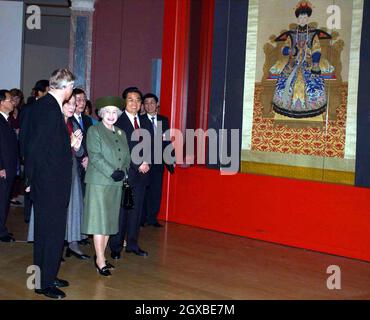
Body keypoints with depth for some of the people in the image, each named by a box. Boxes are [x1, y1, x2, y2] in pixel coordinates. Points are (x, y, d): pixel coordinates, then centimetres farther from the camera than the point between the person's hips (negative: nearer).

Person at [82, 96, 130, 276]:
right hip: (99, 182, -6)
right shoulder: (94, 131, -3)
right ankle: (100, 261, 0)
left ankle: (101, 255, 18)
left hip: (116, 184, 6)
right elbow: (95, 156, -13)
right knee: (99, 220, -4)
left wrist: (123, 171, -4)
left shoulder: (121, 133, 16)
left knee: (110, 220, 8)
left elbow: (126, 156, 14)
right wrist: (112, 172, -18)